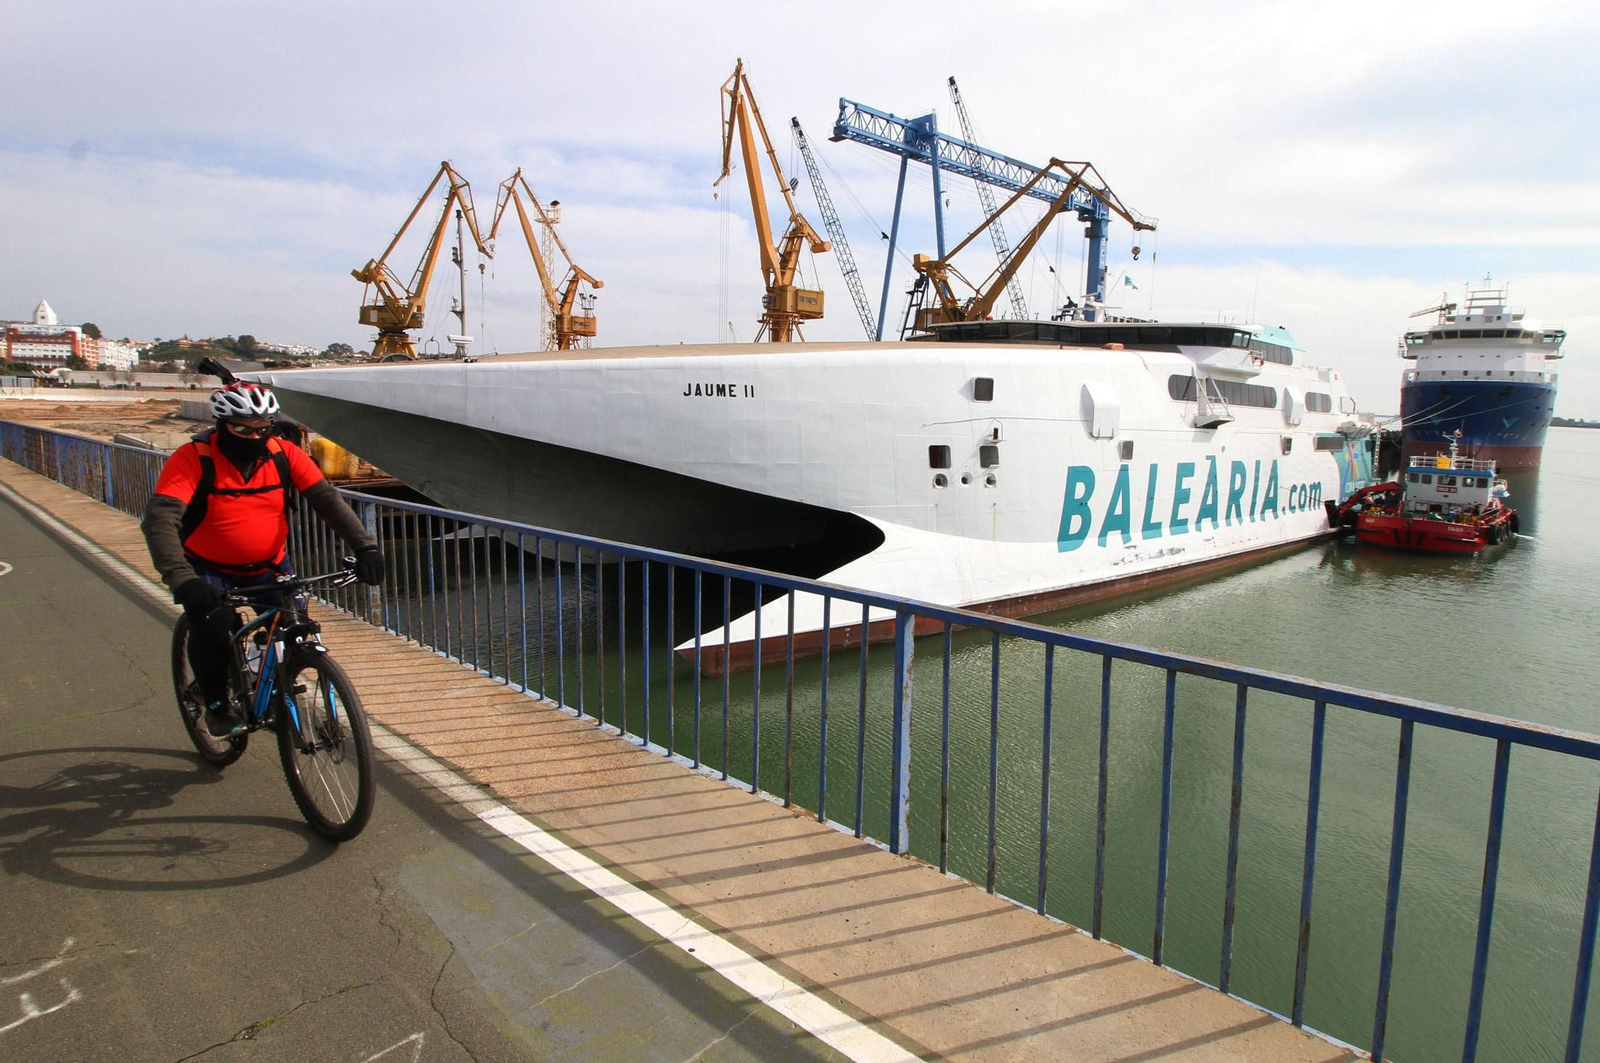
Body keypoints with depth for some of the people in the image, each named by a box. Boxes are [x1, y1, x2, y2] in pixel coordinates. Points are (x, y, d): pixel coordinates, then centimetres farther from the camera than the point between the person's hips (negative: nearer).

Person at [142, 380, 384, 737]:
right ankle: (217, 705, -2)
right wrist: (181, 579, -47)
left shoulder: (283, 454, -12)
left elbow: (327, 499, -18)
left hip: (269, 566, 3)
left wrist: (365, 546, -32)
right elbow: (159, 519, -31)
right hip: (208, 569, -3)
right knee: (212, 624, -27)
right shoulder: (193, 459, -21)